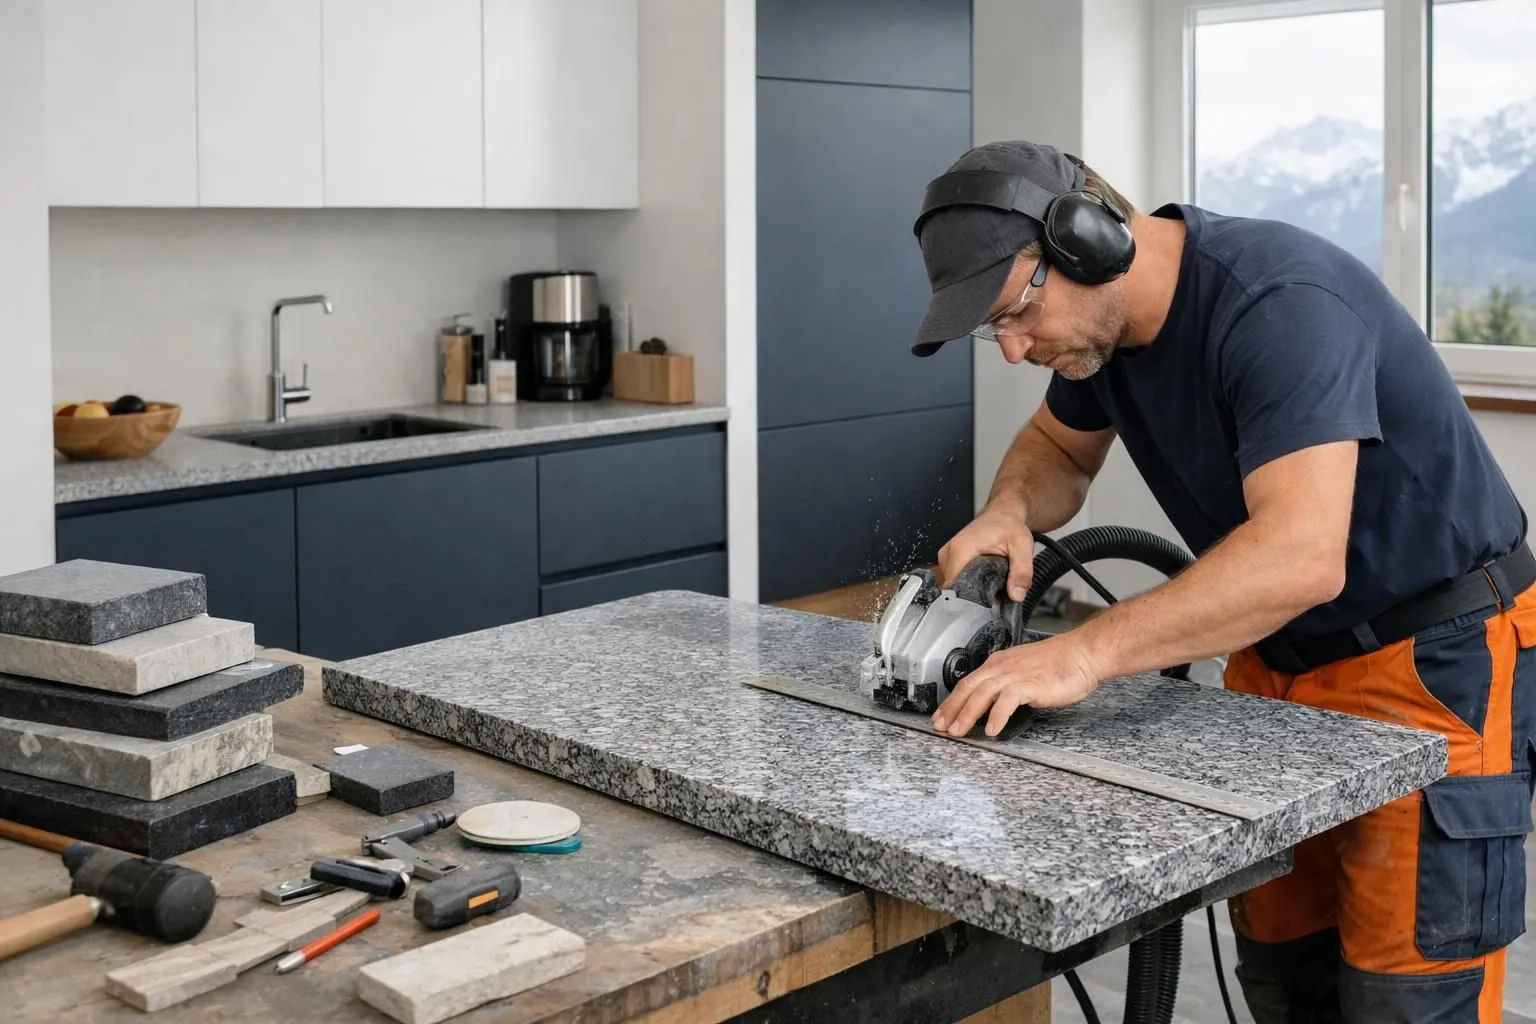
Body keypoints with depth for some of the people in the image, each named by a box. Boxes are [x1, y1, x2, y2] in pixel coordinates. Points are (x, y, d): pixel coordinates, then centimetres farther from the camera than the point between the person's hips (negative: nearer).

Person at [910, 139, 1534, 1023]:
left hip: (1438, 660, -7)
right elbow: (1058, 449, 15)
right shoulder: (1098, 320, -3)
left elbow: (1300, 555, -39)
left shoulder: (1279, 305, -28)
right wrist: (1012, 509, -8)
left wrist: (1086, 652, -44)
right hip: (1279, 659, 8)